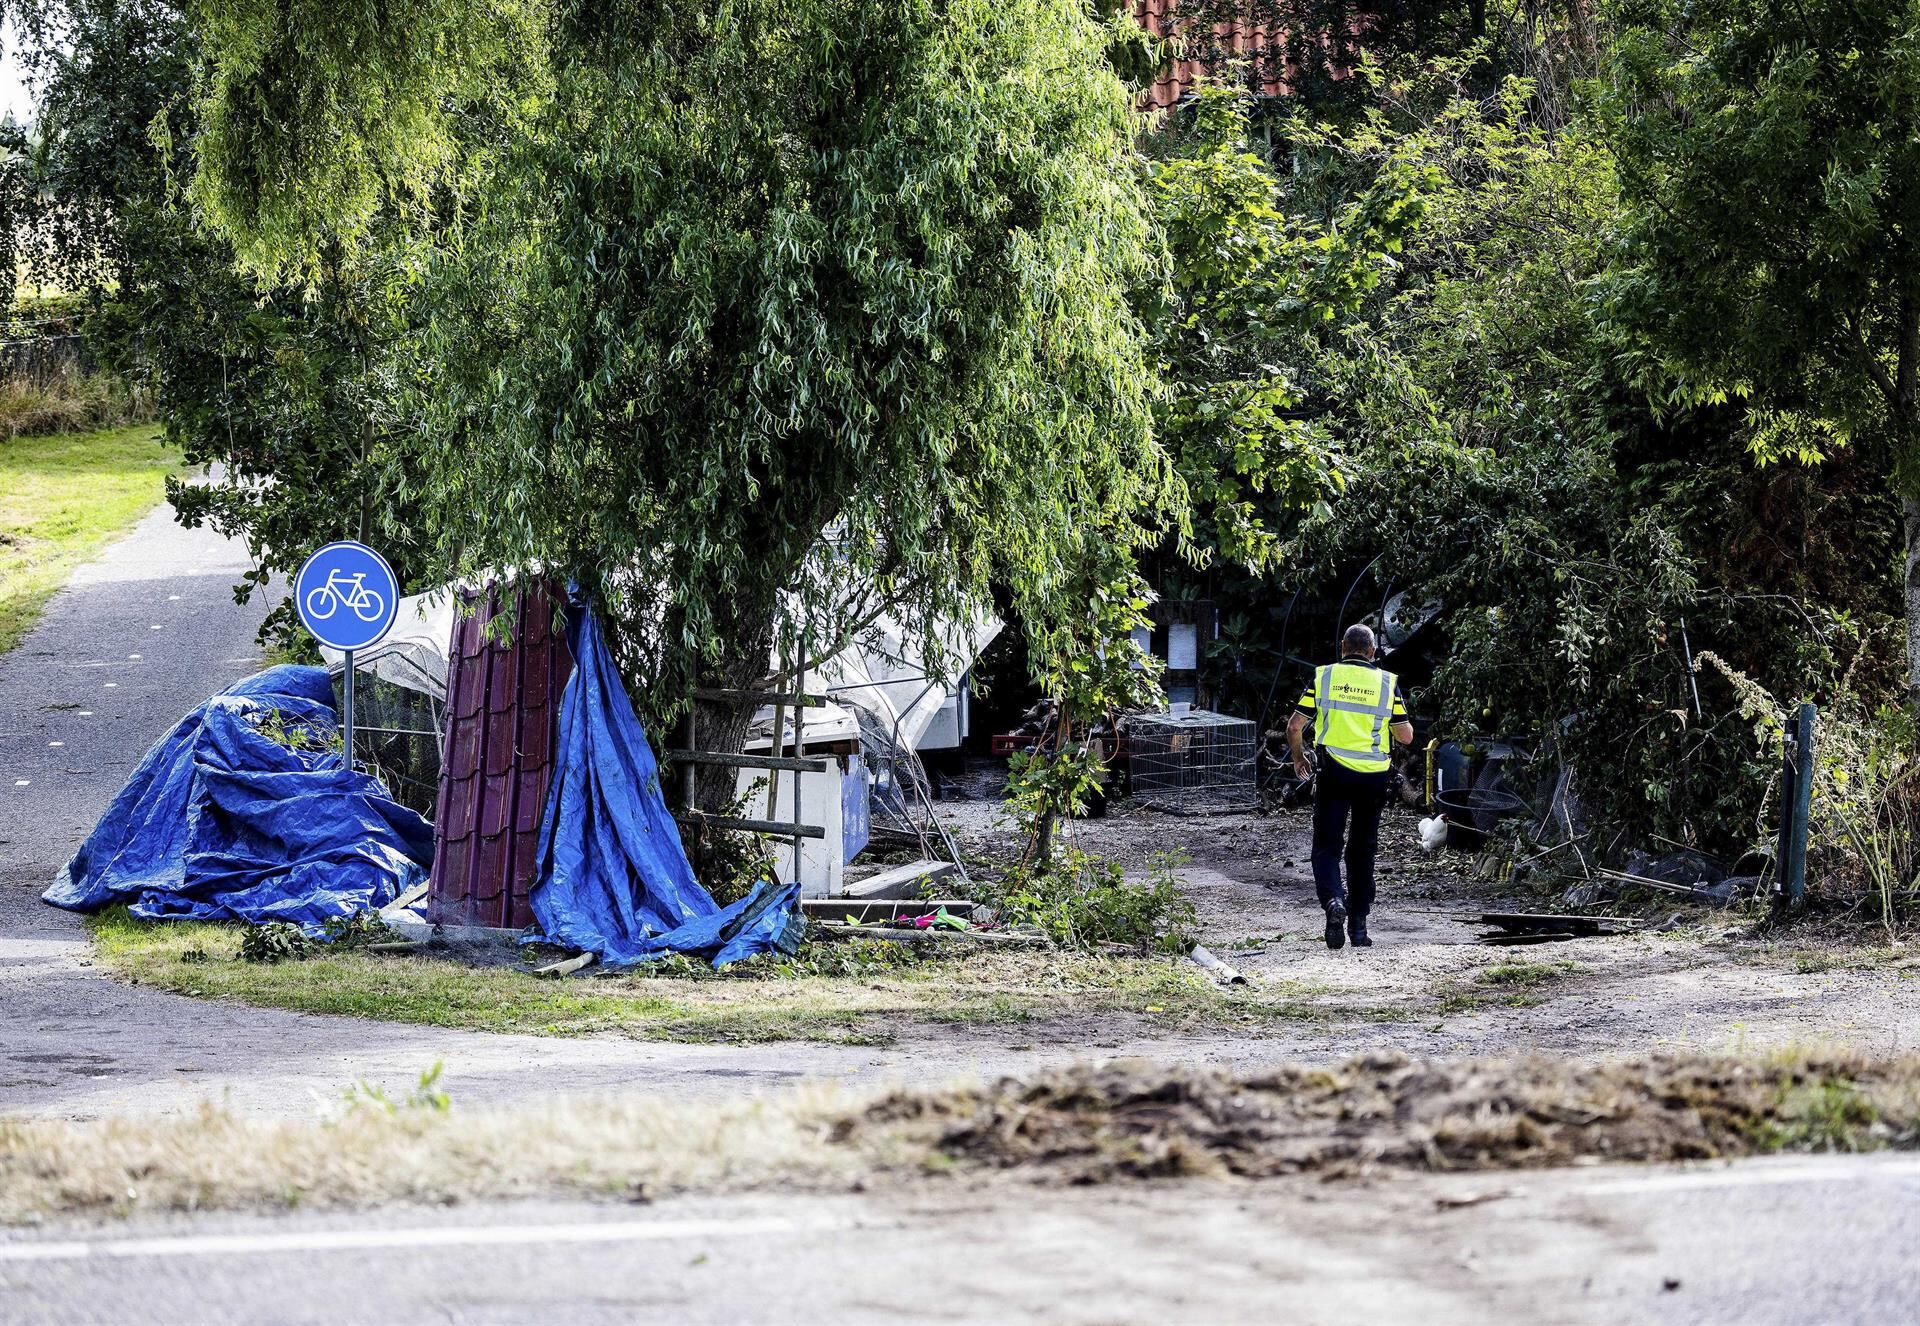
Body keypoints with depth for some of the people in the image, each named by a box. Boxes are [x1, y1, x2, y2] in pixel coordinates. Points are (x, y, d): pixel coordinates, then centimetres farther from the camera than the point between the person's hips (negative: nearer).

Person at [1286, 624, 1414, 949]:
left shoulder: (1323, 676, 1)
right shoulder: (1387, 682, 3)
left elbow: (1295, 726, 0)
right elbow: (1406, 736, 4)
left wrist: (1298, 758, 18)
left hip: (1334, 773, -1)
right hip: (1374, 776, 1)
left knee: (1327, 846, 4)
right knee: (1362, 851, 13)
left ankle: (1333, 901, -24)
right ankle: (1358, 926, 14)